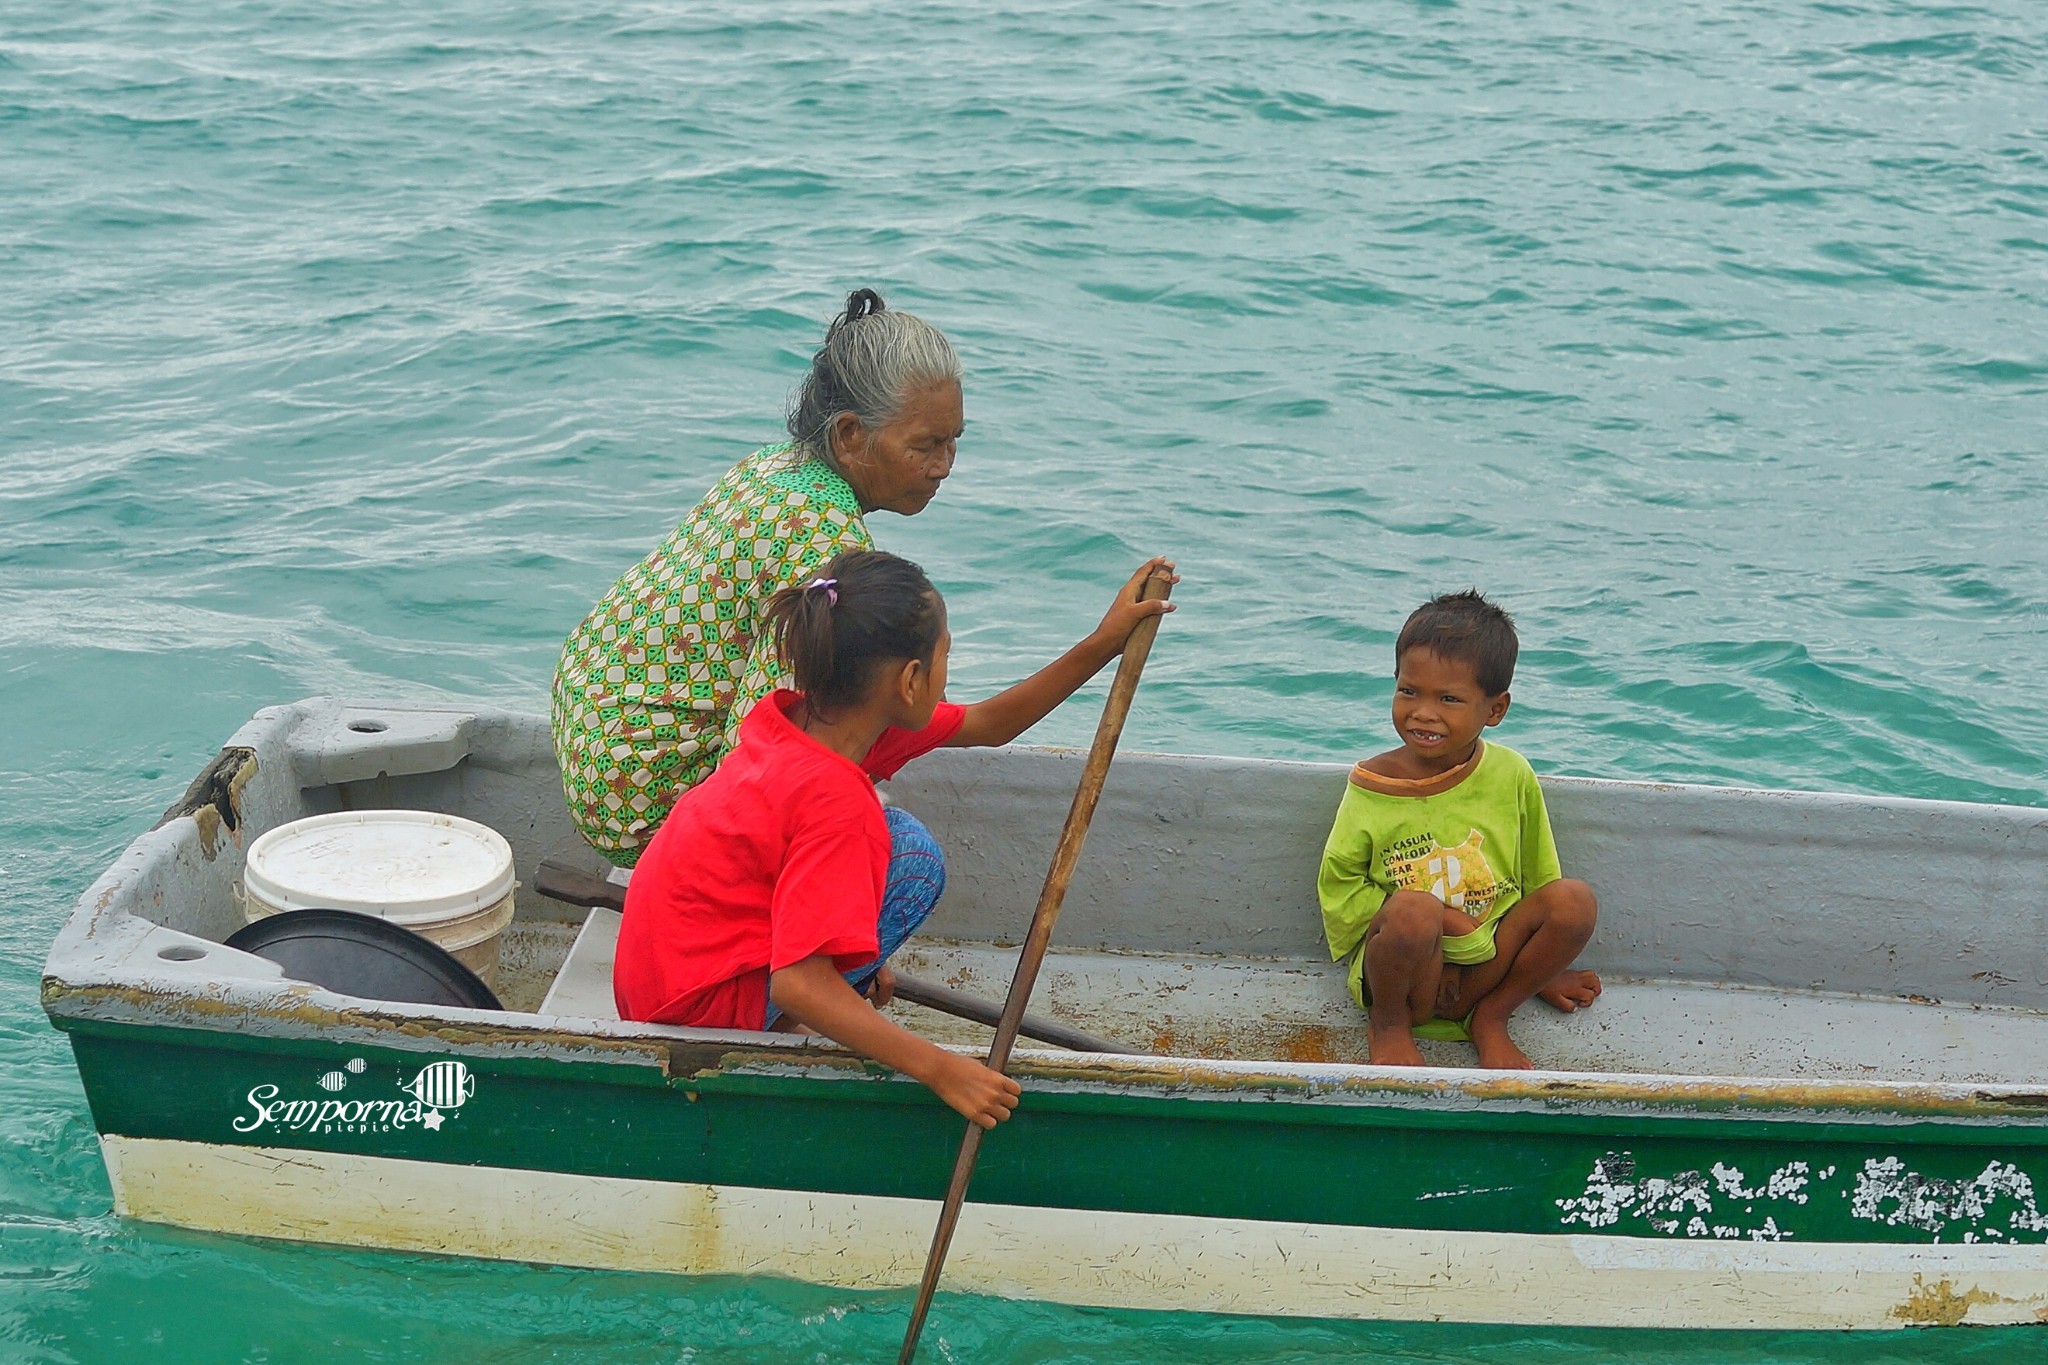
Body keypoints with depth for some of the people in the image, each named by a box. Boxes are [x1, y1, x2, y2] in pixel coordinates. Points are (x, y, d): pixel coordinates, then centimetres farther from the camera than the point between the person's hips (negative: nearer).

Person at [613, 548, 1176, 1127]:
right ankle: (772, 1035, -8)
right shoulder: (833, 797, -30)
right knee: (910, 852, -16)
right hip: (699, 1009, -9)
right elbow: (798, 986, -37)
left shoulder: (796, 715, -1)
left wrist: (1104, 642, 8)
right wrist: (940, 1069, -35)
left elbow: (987, 724, 11)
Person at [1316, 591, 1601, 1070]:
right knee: (1416, 910, -36)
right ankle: (1388, 1022, -5)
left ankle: (1489, 1016, 0)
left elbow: (1538, 878, 10)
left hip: (1489, 961, 3)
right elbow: (1338, 886, -5)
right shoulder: (1372, 786, -9)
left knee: (1575, 899, -19)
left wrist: (1538, 970, 11)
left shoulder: (1511, 776, -1)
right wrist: (1436, 919, -16)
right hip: (1404, 971, -3)